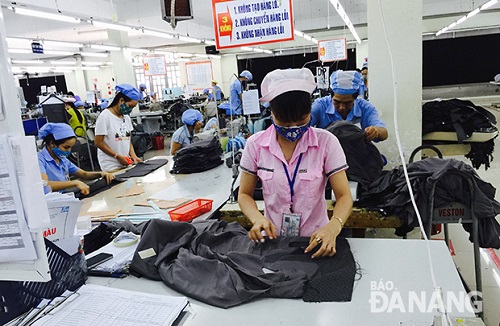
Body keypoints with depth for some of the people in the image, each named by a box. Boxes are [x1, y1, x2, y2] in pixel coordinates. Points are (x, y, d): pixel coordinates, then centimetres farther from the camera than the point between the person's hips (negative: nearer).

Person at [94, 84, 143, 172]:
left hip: (126, 163, 6)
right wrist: (118, 156, -15)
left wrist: (133, 155, -3)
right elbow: (98, 142, -11)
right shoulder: (105, 116, -11)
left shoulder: (126, 117, 10)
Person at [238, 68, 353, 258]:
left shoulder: (326, 142, -6)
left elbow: (344, 196, -6)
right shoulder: (255, 145, -3)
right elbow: (245, 194, 5)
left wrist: (333, 226, -26)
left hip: (315, 240, 0)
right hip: (273, 240, 1)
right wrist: (258, 218, -16)